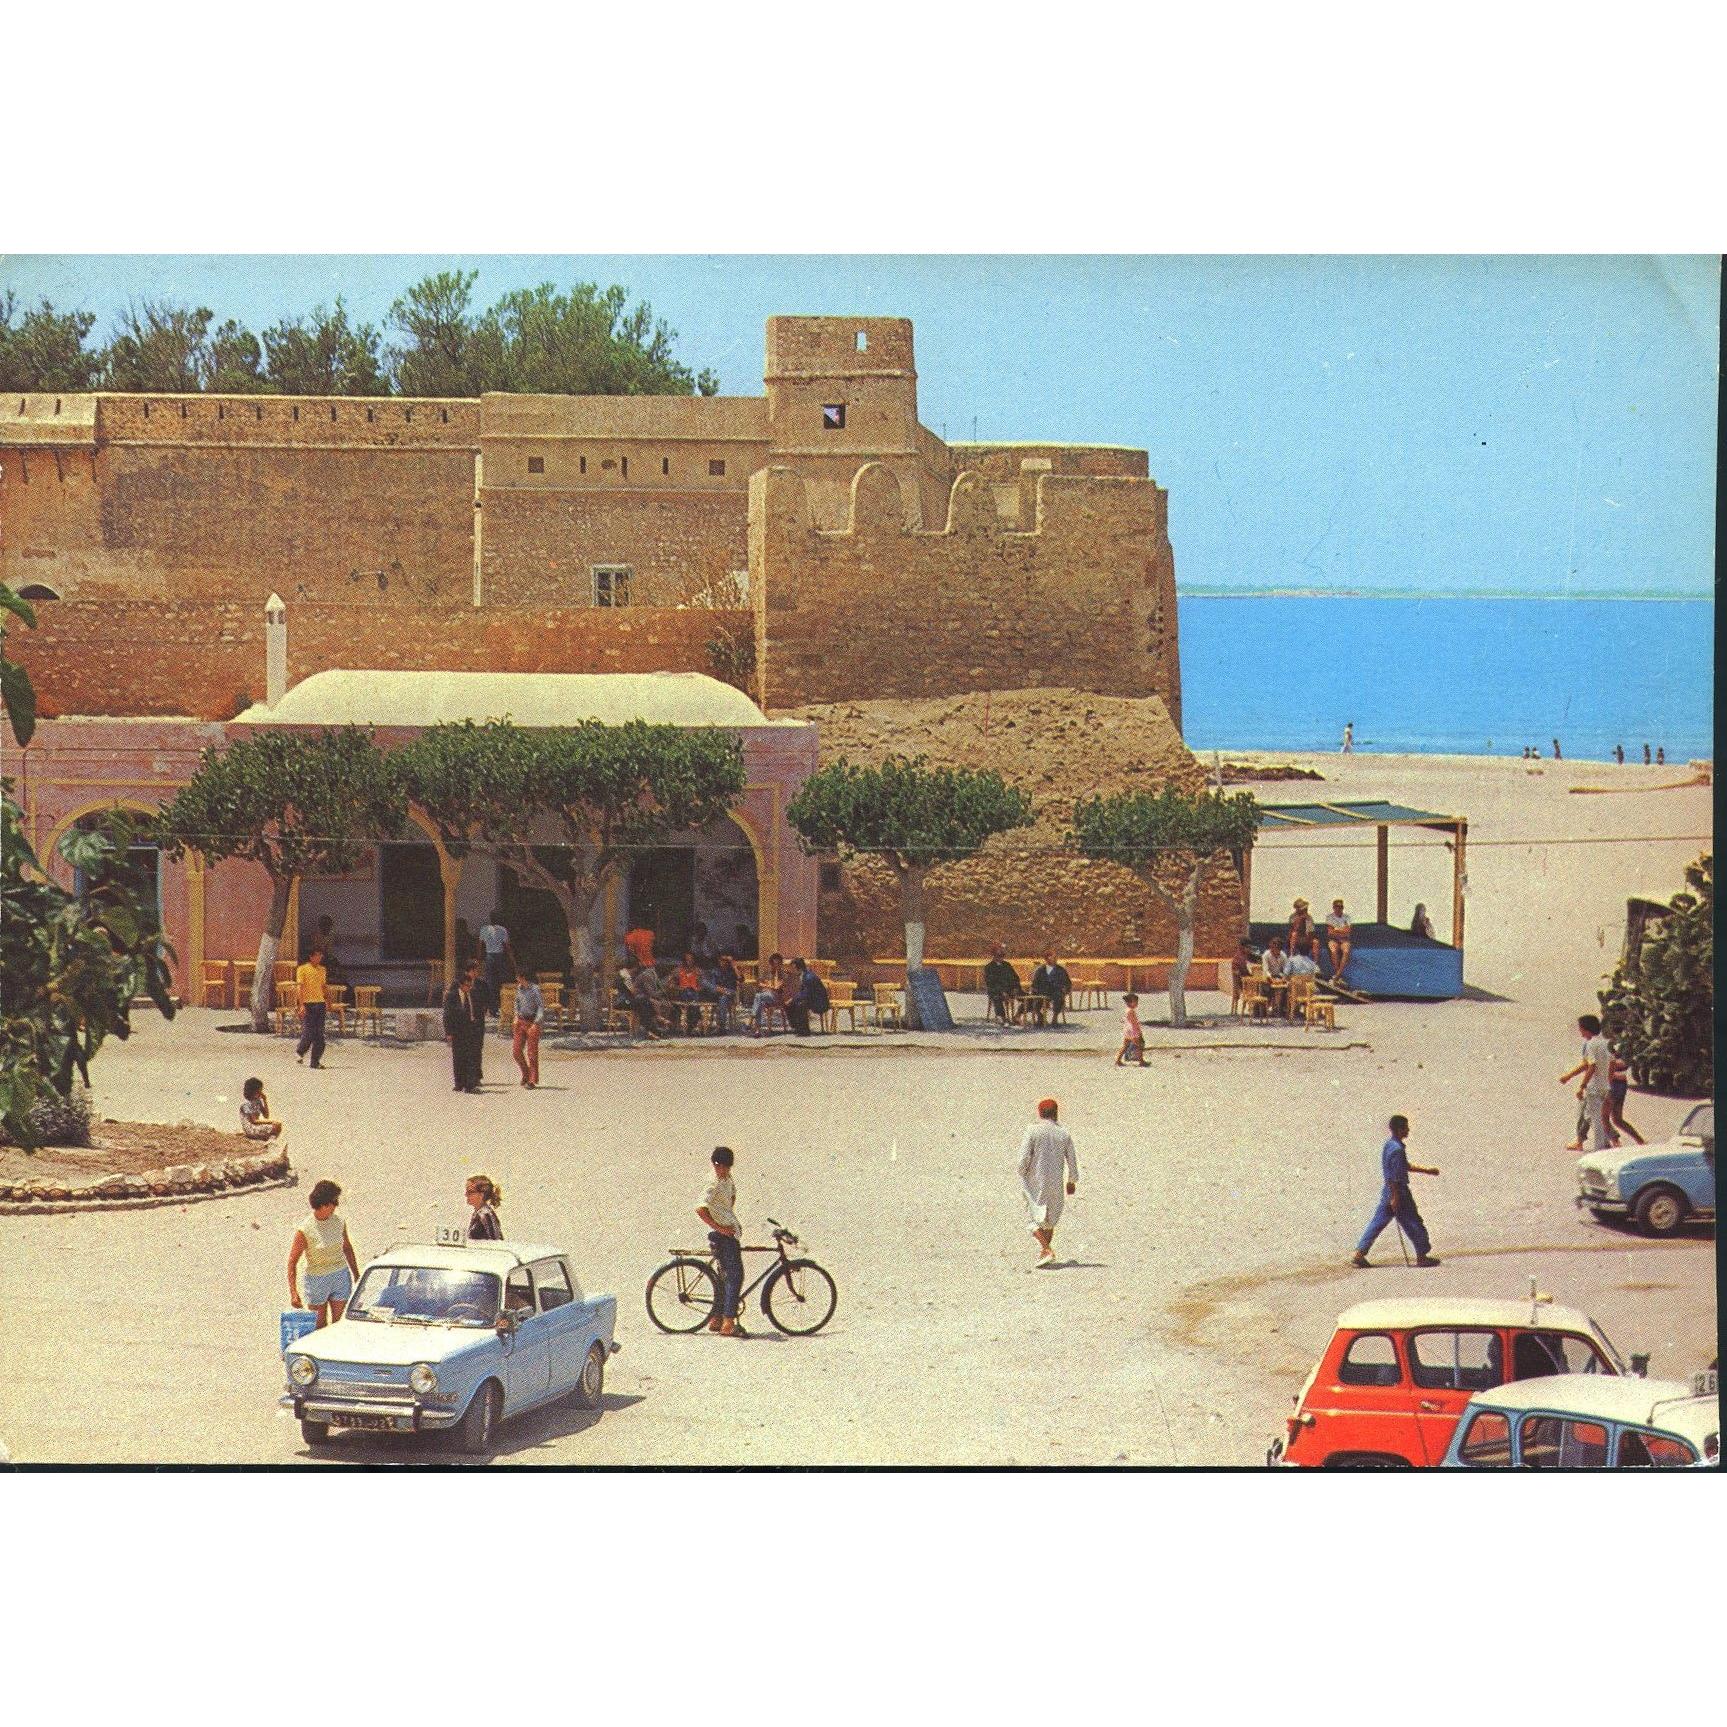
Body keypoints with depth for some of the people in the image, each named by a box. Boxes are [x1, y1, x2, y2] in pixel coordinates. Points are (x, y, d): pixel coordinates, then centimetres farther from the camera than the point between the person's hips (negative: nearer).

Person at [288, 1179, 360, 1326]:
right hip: (317, 1280, -3)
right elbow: (292, 1262, -13)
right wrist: (293, 1292, -18)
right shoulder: (304, 1230, -16)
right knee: (319, 1327, 7)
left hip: (341, 1277, 3)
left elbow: (347, 1248, 14)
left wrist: (357, 1276, 20)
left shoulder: (339, 1223, -3)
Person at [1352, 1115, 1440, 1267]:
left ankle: (1359, 1253, 3)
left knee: (1377, 1223, 7)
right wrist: (1395, 1198, -21)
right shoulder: (1397, 1149, -19)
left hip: (1387, 1192, 9)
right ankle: (1422, 1256, 11)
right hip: (1399, 1192, -9)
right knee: (1413, 1224, 3)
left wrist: (1427, 1171, 27)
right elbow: (1395, 1176, -22)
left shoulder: (1388, 1145, 13)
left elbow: (1406, 1166, 24)